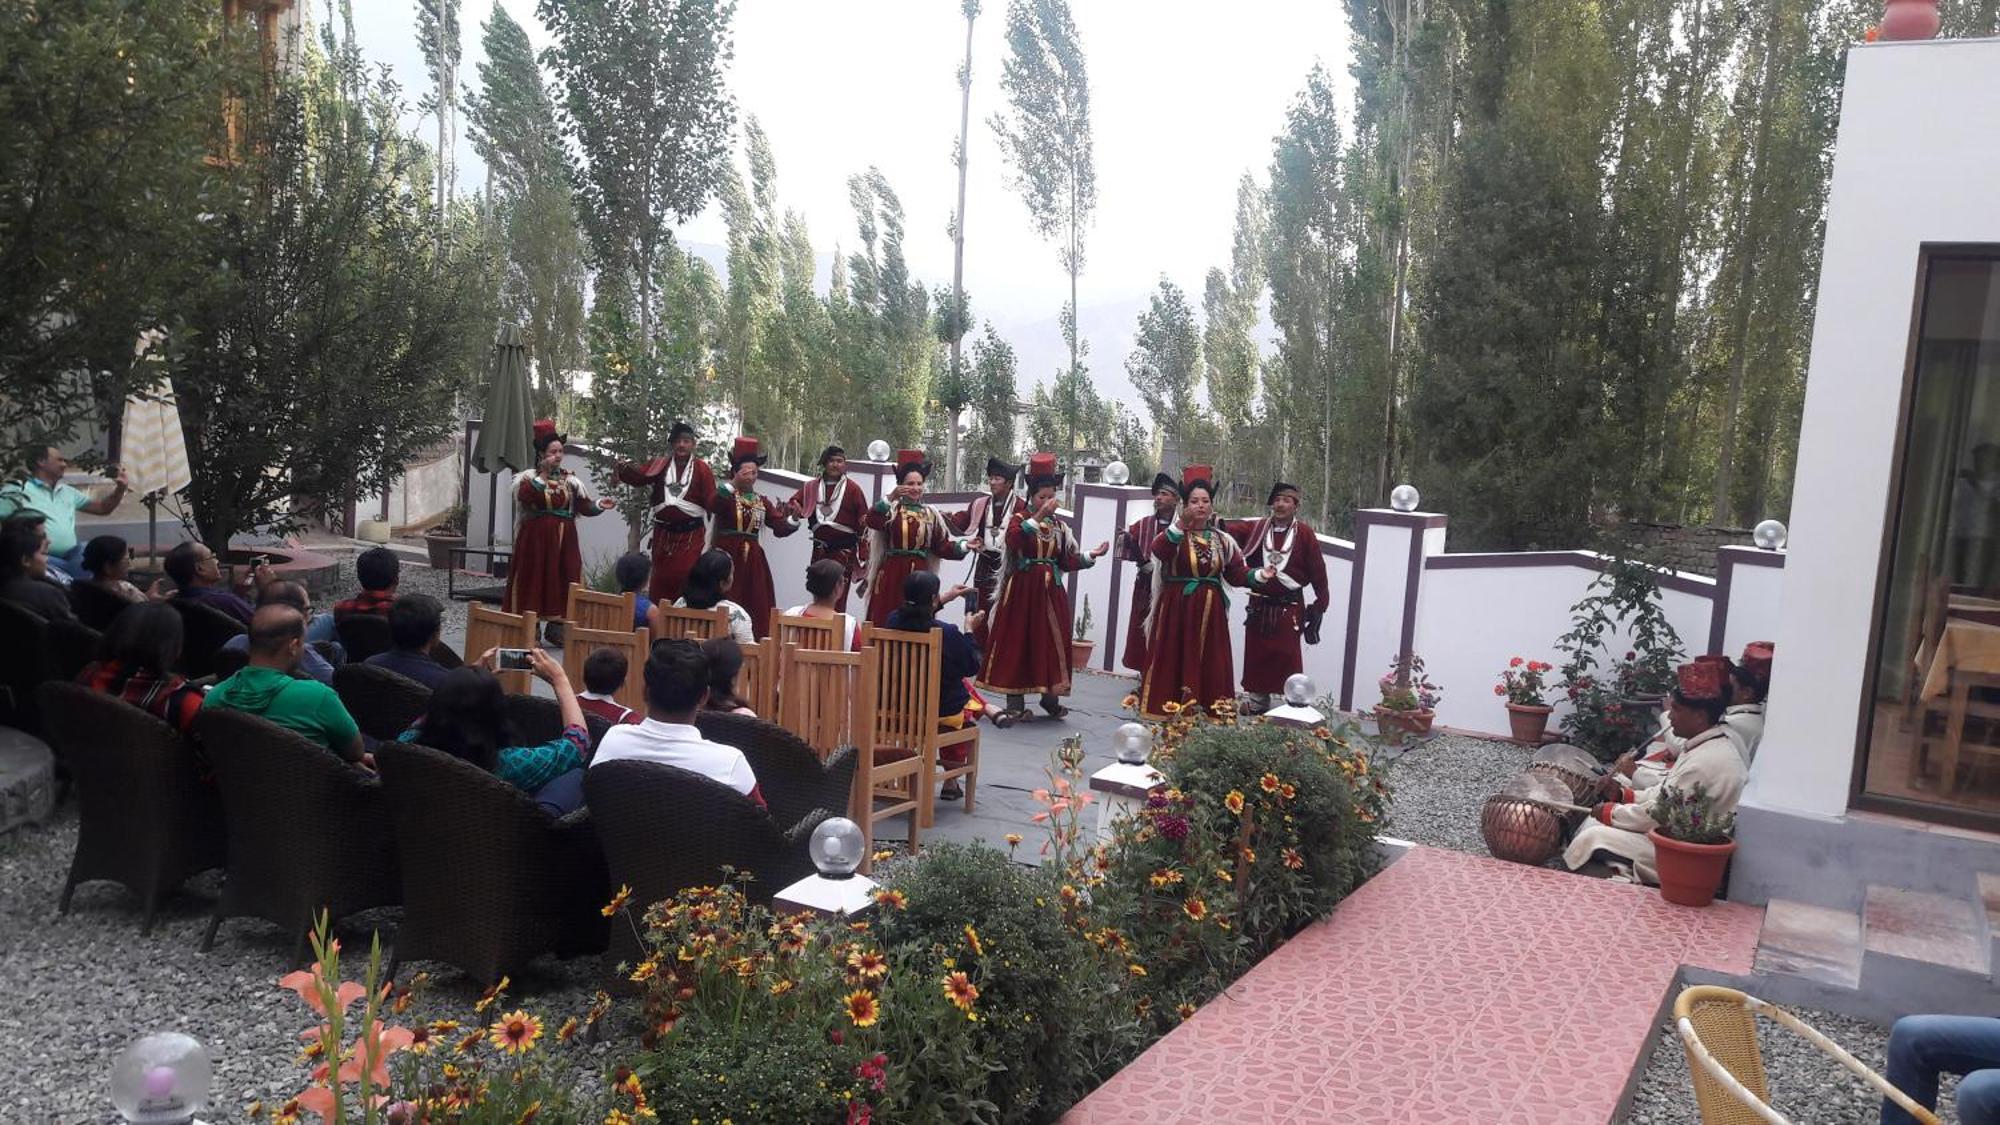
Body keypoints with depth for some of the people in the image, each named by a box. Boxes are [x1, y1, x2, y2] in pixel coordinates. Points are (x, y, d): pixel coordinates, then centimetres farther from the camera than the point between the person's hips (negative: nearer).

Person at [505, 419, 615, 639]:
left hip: (563, 540, 3)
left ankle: (556, 628, 11)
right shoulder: (530, 477, 1)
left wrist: (599, 505, -17)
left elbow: (584, 506, 3)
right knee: (534, 579, -1)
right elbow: (524, 497, -19)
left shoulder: (570, 479, 9)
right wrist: (543, 475, -16)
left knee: (562, 580, 2)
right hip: (535, 538, -3)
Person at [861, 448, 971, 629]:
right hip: (892, 574, -3)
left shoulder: (930, 514, 10)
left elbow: (942, 545, 8)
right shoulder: (891, 509, -1)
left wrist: (964, 545, -5)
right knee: (885, 623, -3)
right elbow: (872, 521, -21)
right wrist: (890, 497, -29)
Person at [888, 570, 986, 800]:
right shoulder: (947, 632, -26)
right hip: (943, 711, -5)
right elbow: (972, 668, -10)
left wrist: (946, 600, 22)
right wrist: (969, 630, 0)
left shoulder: (894, 621, -12)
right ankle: (951, 782, 33)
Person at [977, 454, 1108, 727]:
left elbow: (1068, 561, 9)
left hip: (1050, 591, 4)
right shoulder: (1018, 519, 1)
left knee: (1051, 642, 4)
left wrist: (1092, 555, -4)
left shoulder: (1060, 526, 12)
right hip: (1021, 589, -4)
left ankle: (1051, 698, 18)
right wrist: (1038, 517, -24)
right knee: (1017, 641, -3)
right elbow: (1012, 541, -22)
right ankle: (1015, 705, 2)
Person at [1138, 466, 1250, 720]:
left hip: (1210, 612, 4)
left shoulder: (1222, 540, 9)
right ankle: (1169, 707, 3)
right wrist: (1182, 525, -40)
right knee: (1175, 659, -3)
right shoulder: (1173, 535, -4)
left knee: (1209, 662, 4)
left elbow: (1236, 573, 11)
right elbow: (1158, 550, -27)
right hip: (1176, 609, -4)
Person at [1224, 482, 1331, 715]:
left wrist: (1320, 604, -4)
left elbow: (1318, 571, -3)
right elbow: (1233, 528, -16)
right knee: (1257, 654, 11)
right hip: (1259, 605, 4)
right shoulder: (1257, 528, 1)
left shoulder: (1304, 533, -6)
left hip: (1289, 607, -3)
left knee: (1288, 657, -4)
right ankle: (1258, 703, 25)